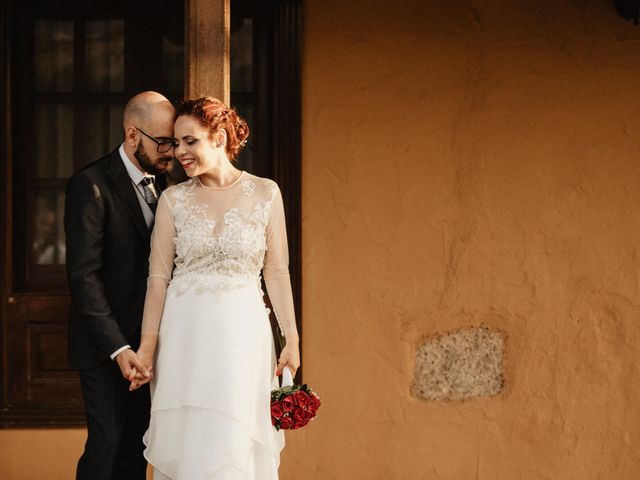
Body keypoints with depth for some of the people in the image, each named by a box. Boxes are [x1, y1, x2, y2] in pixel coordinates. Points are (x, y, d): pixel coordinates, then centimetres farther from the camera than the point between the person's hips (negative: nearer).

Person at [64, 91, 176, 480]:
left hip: (146, 341, 7)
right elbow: (83, 275, -18)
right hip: (105, 345, -7)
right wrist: (118, 348, -24)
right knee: (108, 444, -9)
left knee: (137, 447, 8)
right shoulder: (91, 185, -13)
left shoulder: (159, 183, 10)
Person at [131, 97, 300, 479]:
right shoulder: (174, 199, 2)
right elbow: (159, 277, 2)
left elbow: (277, 271, 4)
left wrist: (291, 337, 0)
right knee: (187, 442, 1)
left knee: (238, 445, -1)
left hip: (243, 332, -1)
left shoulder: (265, 193, 2)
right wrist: (148, 345, -2)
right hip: (186, 334, 1)